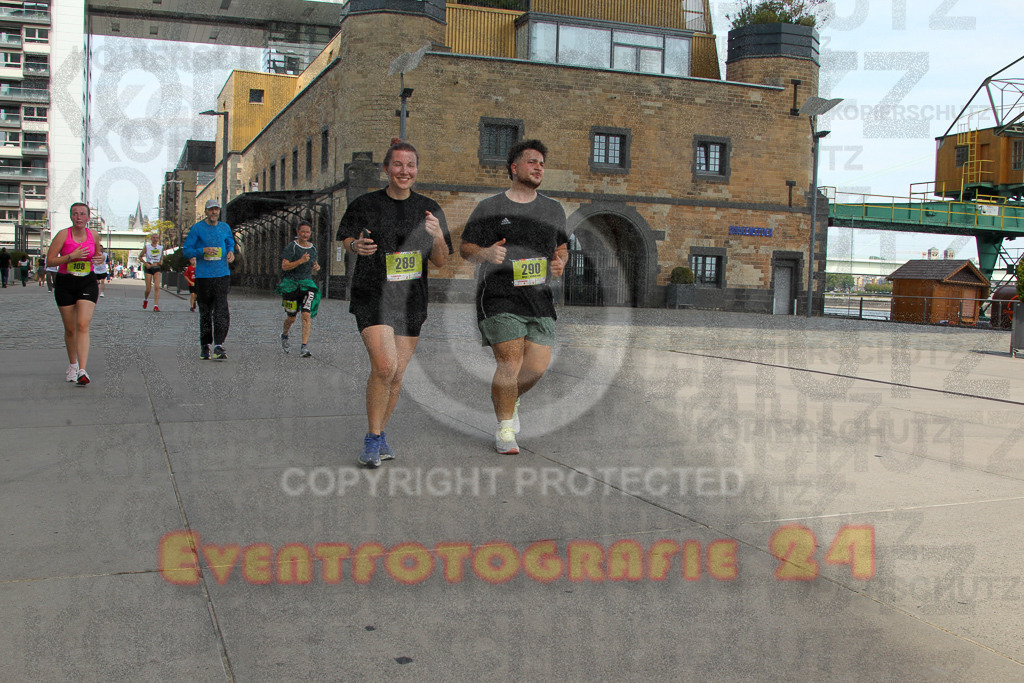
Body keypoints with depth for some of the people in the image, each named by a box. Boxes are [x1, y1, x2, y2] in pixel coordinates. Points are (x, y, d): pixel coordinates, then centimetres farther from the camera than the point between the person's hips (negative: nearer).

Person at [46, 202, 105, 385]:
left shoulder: (93, 235, 4)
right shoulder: (63, 235, -6)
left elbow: (98, 254, 22)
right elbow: (50, 260, -7)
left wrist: (100, 258, -2)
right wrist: (72, 256, -20)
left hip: (87, 283, 1)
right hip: (65, 284, -1)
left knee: (83, 325, -14)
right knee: (70, 329, 8)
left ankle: (82, 370, -21)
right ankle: (72, 365, 31)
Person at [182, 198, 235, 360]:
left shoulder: (225, 228, 11)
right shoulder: (197, 228, 1)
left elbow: (230, 244, 27)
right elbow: (186, 250, 0)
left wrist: (231, 252, 3)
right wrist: (203, 250, -17)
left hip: (222, 275, 1)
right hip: (203, 276, -1)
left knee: (222, 311, -14)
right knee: (205, 312, 8)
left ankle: (219, 347, -17)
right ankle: (205, 346, 21)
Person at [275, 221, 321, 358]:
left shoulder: (313, 248, 10)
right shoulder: (291, 247, -7)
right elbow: (284, 266, -15)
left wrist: (316, 268, 2)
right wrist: (301, 261, -25)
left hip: (307, 284, 3)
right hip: (291, 284, -3)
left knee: (307, 315, -13)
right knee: (291, 317, 5)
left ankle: (304, 348, -14)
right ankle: (285, 335, 39)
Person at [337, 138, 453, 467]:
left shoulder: (429, 209, 5)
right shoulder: (365, 204, -1)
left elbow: (440, 261, 6)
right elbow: (345, 236, 14)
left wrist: (437, 236, -15)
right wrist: (357, 246, -8)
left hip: (411, 298, 3)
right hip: (372, 294, -3)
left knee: (396, 374, 6)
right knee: (384, 365, -19)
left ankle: (380, 434, 27)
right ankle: (372, 439, -2)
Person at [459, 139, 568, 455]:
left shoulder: (553, 209, 16)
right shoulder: (489, 208, 4)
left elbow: (562, 248, 24)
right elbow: (465, 247, 6)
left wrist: (560, 263, 0)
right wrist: (485, 252, -16)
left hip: (539, 296, 4)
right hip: (499, 296, -4)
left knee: (537, 366, -1)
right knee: (510, 364, -11)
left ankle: (507, 397, 31)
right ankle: (505, 429, 7)